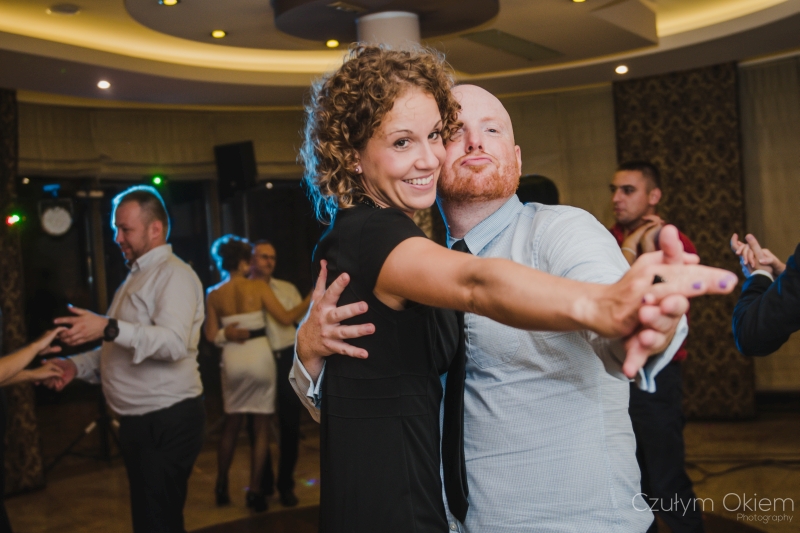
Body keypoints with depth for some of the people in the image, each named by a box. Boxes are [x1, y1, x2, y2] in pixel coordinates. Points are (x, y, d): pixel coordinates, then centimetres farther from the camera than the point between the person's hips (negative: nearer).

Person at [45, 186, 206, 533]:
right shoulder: (135, 278, 19)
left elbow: (175, 342, -28)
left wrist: (109, 328, -37)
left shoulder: (174, 275, -12)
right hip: (139, 423, 10)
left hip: (167, 423, -10)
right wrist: (77, 365, 10)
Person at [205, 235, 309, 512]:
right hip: (259, 356, -3)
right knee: (261, 427, 5)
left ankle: (222, 488, 23)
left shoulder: (214, 295, 2)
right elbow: (286, 318, -7)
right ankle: (255, 491, 4)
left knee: (232, 425, 18)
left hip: (232, 359, 3)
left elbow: (211, 335, 0)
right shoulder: (258, 287, -7)